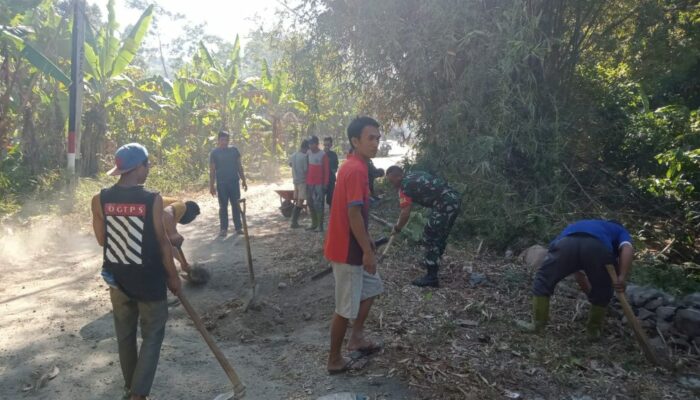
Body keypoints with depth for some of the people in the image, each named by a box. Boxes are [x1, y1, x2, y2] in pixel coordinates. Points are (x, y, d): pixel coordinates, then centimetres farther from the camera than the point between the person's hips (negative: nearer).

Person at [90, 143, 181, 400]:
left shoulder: (100, 200, -6)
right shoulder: (152, 199, -17)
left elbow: (102, 239, 3)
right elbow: (161, 241, -12)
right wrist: (173, 276, -1)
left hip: (117, 277, 5)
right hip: (149, 279, -4)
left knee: (125, 335, 20)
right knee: (152, 336, 10)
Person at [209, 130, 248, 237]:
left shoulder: (234, 150, 7)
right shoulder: (214, 153, 0)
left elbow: (239, 166, 10)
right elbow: (212, 170, -1)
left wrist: (243, 180, 7)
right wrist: (211, 185, -6)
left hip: (234, 182, 2)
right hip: (221, 183, -2)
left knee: (236, 205, 5)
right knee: (223, 206, 2)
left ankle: (238, 227, 12)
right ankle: (223, 229, 8)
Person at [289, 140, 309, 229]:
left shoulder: (293, 155, 8)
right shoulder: (305, 156, -16)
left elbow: (290, 164, 26)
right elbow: (306, 170, -16)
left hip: (295, 180, 8)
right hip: (303, 181, -8)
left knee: (297, 202, 12)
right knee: (300, 202, -5)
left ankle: (294, 221, 12)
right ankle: (294, 222, -7)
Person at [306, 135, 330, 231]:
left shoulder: (323, 155, -9)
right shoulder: (308, 153, 9)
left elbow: (326, 170, -8)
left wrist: (325, 184, -11)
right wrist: (306, 180, 13)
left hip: (319, 184, -6)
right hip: (309, 183, 7)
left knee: (318, 204, -7)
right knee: (310, 203, 10)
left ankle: (320, 225, -3)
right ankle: (314, 224, 20)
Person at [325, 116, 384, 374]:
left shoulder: (354, 166, 10)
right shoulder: (356, 170, -22)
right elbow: (353, 215, -24)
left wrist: (367, 242, 22)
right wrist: (368, 251, -19)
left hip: (351, 245, 10)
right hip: (347, 250, -10)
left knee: (372, 287, 24)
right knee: (346, 307, 3)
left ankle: (357, 338, 34)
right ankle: (335, 360, 18)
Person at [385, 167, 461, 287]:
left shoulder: (405, 185, -8)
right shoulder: (412, 175, 18)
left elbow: (405, 213, -10)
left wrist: (397, 228, 5)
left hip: (445, 204, -10)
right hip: (454, 198, 10)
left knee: (430, 238, -3)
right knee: (440, 236, 23)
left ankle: (431, 277, -1)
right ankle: (432, 263, 39)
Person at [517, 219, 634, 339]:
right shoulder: (620, 231, 39)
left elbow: (580, 275, 51)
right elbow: (627, 249, 11)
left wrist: (590, 292, 61)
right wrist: (622, 277, 4)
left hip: (567, 242, 2)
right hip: (597, 246, -2)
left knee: (543, 280, 22)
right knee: (602, 292, 26)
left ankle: (537, 325, 26)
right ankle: (594, 330, 37)